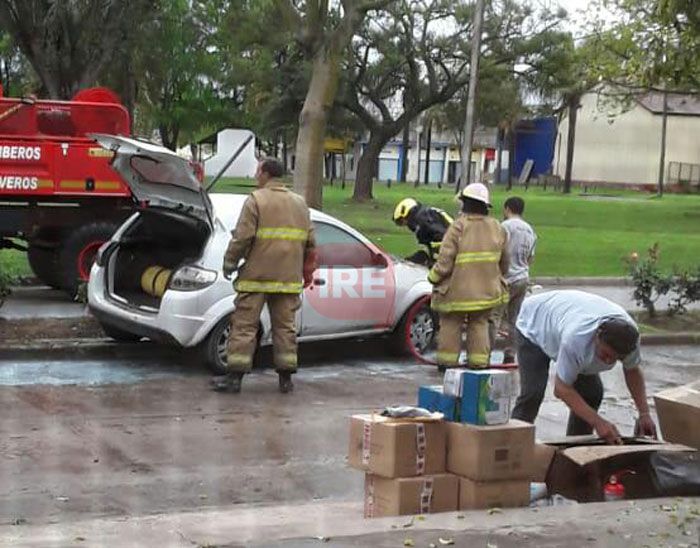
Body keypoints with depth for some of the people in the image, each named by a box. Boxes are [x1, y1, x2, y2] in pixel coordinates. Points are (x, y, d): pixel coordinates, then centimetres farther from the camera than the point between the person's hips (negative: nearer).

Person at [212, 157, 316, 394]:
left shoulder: (256, 200, -5)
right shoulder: (299, 203, 13)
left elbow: (242, 238, -11)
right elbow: (310, 243, 15)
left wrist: (229, 263, 0)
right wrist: (307, 273, 23)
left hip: (256, 277, -5)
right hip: (288, 278, 5)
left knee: (244, 326, -1)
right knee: (285, 326, 10)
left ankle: (235, 376, -2)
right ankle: (286, 378, 12)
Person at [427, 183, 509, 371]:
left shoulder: (458, 227, -16)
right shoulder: (496, 228, 2)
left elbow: (445, 263, -17)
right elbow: (504, 262, 11)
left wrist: (433, 277, -1)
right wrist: (497, 277, 29)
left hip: (457, 290, -4)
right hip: (486, 290, 4)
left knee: (451, 323, 10)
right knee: (480, 324, 16)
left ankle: (448, 360, 14)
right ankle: (479, 360, 15)